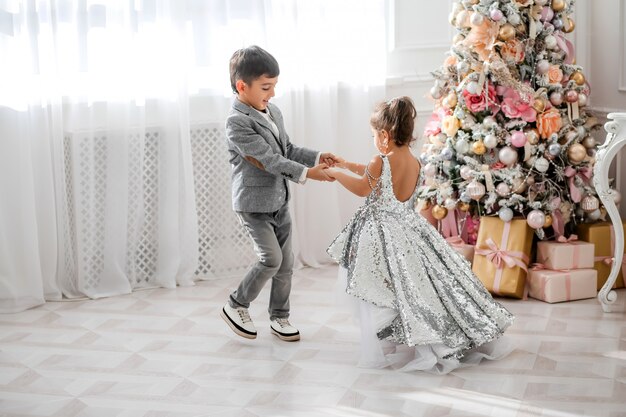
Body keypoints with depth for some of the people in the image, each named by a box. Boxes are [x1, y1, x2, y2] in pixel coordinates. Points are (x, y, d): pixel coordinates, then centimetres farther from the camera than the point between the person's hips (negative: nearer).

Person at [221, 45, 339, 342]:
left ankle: (279, 316, 25)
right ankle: (236, 306, 8)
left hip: (279, 200, 8)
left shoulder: (272, 112, 6)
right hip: (254, 203, -8)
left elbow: (288, 149, 13)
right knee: (271, 259, -12)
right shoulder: (237, 122, -21)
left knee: (286, 262, 11)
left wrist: (317, 157, -2)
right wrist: (306, 173, -26)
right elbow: (269, 159, -24)